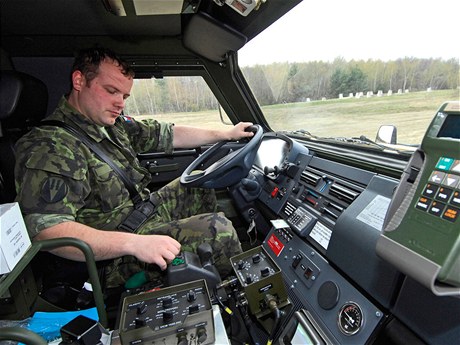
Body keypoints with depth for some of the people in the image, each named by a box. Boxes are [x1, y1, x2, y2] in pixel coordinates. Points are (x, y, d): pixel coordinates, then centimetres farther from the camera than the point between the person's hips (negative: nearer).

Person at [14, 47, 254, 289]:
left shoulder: (112, 124, 4)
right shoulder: (51, 146, -21)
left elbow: (168, 135, 8)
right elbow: (43, 230, -29)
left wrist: (225, 134, 9)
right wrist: (134, 243, -40)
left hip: (144, 212, 9)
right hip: (115, 256, -9)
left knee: (200, 185, 17)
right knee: (217, 229, -23)